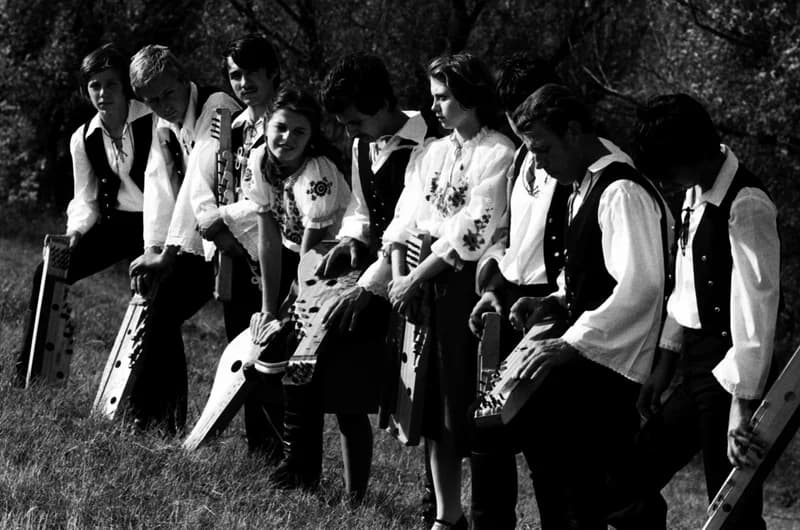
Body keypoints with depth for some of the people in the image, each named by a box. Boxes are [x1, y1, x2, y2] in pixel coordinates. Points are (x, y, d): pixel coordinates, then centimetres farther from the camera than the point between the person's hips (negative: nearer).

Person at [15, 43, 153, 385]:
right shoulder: (83, 139, 1)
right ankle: (26, 372, 1)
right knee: (48, 273, -7)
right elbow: (86, 198, 7)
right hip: (114, 222, 5)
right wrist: (76, 231, -15)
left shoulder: (152, 121, -15)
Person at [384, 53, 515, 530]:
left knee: (468, 402, -5)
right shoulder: (434, 153, 13)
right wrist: (399, 272, -4)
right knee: (434, 405, 9)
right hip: (425, 285, 7)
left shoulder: (498, 154, -9)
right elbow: (406, 218, 11)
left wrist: (416, 279, -13)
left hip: (468, 283, -7)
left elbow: (472, 231, -15)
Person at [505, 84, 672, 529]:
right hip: (589, 352, 9)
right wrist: (555, 303, 7)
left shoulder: (624, 193, -17)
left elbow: (641, 287, -27)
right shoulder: (588, 187, 13)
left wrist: (573, 344, -29)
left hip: (610, 367, -9)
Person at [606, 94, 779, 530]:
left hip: (728, 375, -9)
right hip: (696, 366, 9)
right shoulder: (695, 194, 7)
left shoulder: (746, 206, -19)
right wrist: (666, 363, 15)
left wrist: (744, 404, -26)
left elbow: (755, 308, -24)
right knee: (634, 482, 12)